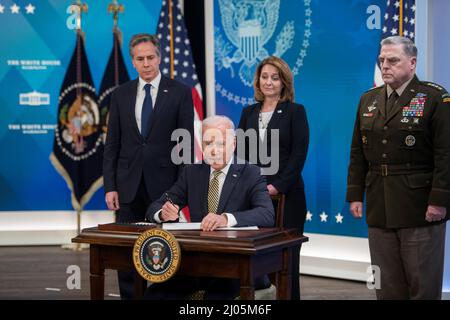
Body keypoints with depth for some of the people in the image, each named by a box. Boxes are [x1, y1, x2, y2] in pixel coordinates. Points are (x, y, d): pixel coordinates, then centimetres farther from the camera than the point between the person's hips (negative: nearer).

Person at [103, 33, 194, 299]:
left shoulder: (180, 93, 0)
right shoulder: (121, 94, 8)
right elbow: (112, 144, 8)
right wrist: (110, 186, 0)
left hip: (164, 185, -2)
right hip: (129, 185, 3)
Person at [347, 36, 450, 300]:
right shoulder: (368, 100, 12)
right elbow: (358, 154, 12)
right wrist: (355, 195, 6)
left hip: (420, 206, -5)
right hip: (379, 208, 5)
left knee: (423, 283, 4)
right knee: (387, 285, 11)